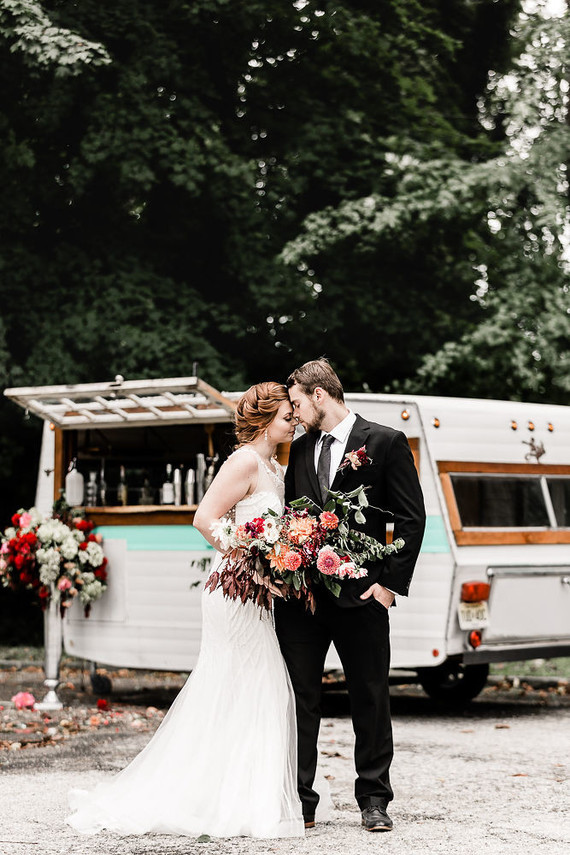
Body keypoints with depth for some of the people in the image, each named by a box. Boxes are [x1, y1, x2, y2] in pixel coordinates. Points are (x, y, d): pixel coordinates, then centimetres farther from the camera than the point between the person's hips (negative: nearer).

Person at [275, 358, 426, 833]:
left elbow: (411, 519, -4)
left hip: (360, 594, -4)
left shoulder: (386, 442, -3)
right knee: (299, 699, 4)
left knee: (371, 699, 5)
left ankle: (374, 800, 15)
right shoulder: (301, 447, 14)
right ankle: (299, 801, 10)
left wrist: (391, 583, -9)